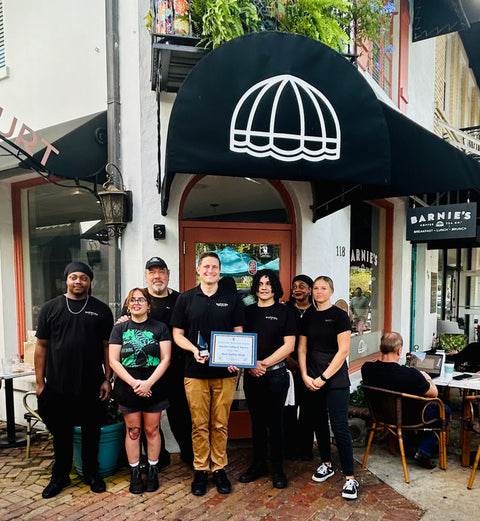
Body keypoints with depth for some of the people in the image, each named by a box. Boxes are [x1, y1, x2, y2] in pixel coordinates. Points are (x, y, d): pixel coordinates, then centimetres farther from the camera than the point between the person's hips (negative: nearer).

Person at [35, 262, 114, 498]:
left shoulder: (101, 310, 2)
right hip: (57, 387, 0)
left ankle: (91, 473, 32)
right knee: (61, 434, 14)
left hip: (92, 387, 0)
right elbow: (41, 346, 4)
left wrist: (107, 379, -2)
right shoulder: (50, 308, 2)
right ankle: (60, 476, 33)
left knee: (91, 432, 12)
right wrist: (40, 382, 1)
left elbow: (107, 346, 3)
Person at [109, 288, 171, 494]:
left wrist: (148, 383, -15)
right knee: (133, 430, 10)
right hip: (127, 388, 1)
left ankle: (153, 471, 25)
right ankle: (135, 473, 25)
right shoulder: (120, 328, 3)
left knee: (152, 430, 9)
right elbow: (114, 361, -2)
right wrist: (133, 382, -13)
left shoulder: (160, 328, 0)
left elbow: (165, 359, -5)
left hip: (154, 388, -1)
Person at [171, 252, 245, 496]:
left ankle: (219, 469, 26)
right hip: (196, 372, 0)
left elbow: (239, 333, 6)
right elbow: (178, 334, 5)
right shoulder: (186, 299, 4)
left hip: (225, 372, 0)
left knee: (220, 424, 10)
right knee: (199, 425, 7)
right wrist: (194, 349, -14)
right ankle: (200, 470, 24)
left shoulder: (232, 299, 5)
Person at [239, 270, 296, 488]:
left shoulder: (285, 312, -2)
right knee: (257, 421, 13)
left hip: (276, 374, -3)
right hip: (251, 374, 3)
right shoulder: (247, 312, 7)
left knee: (275, 421, 5)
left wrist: (264, 363, -13)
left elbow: (289, 345, -7)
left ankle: (277, 469, 21)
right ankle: (258, 464, 29)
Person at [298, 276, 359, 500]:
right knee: (319, 423, 14)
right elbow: (302, 349, 10)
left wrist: (324, 377, -13)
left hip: (335, 381, -5)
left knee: (340, 427, -5)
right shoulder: (308, 318, 9)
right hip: (311, 380, 5)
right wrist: (305, 376, -4)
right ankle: (326, 465, 33)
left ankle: (350, 478, 6)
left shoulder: (339, 315, -6)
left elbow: (343, 350, -12)